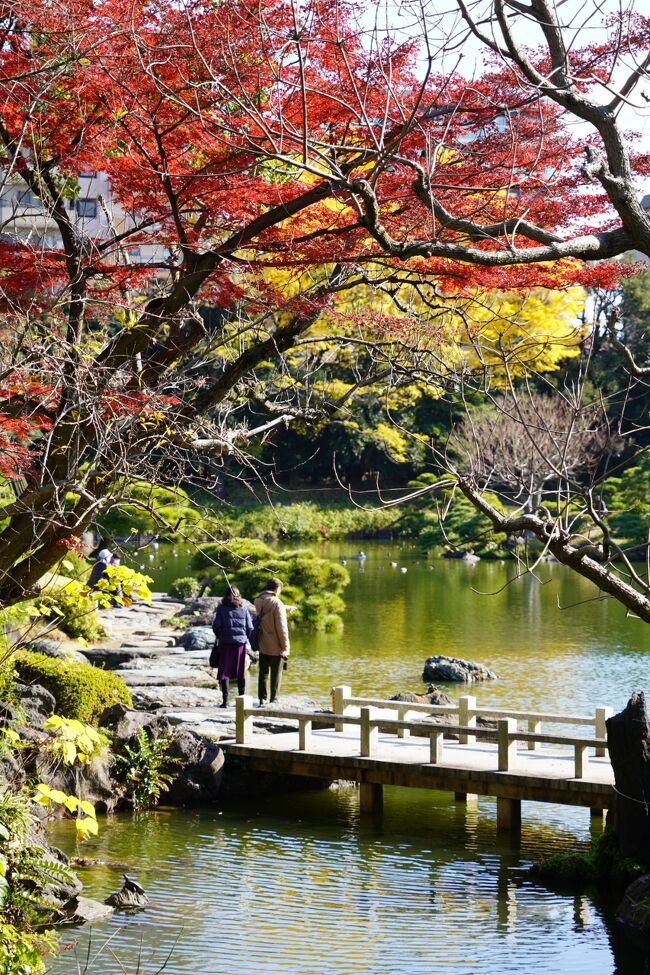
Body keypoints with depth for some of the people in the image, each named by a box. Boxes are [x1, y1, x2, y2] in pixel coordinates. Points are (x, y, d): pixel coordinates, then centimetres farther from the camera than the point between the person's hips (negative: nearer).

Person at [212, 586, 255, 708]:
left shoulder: (222, 609, -4)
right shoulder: (243, 609, 2)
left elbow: (216, 626, -8)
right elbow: (250, 628, 1)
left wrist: (219, 636, 11)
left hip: (226, 643, -2)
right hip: (241, 643, 2)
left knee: (224, 672, 2)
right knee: (240, 672, 11)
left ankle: (225, 700, -3)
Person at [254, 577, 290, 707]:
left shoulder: (258, 602, 3)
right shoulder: (277, 603, -18)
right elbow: (281, 627, -20)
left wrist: (286, 608, 38)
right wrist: (285, 647, -14)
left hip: (262, 645, 6)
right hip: (275, 647, -6)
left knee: (263, 672, 16)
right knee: (276, 674, 3)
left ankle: (262, 699, 20)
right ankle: (274, 700, 5)